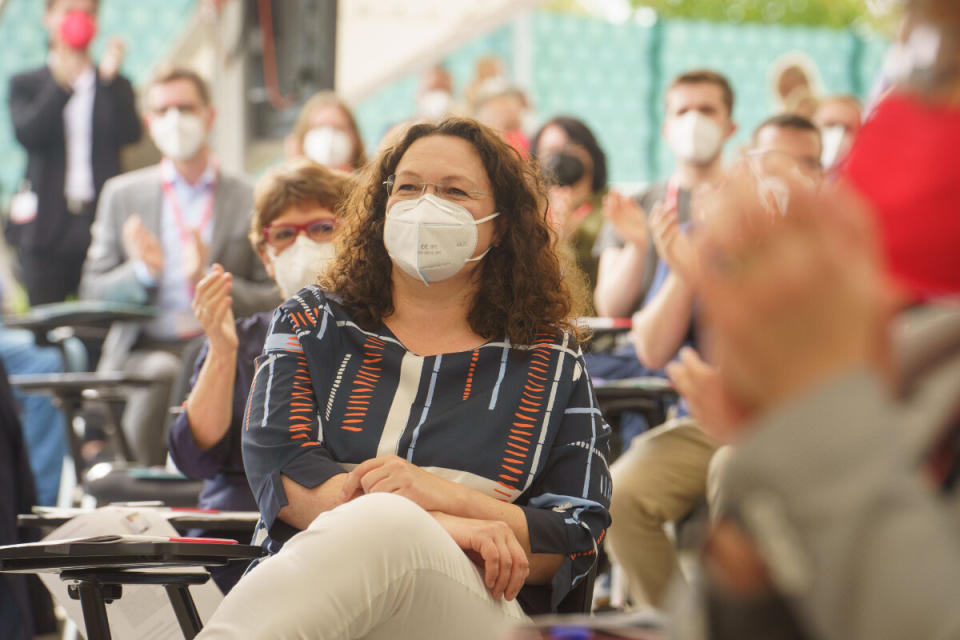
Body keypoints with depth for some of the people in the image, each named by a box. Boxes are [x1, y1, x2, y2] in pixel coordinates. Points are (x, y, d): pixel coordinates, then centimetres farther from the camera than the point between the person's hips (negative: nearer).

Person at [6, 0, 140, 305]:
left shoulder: (116, 86, 13)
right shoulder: (26, 84, 11)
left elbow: (129, 134, -4)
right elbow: (27, 134, -7)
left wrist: (110, 77, -15)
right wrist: (61, 84, -18)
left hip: (102, 223, 0)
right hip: (49, 224, 0)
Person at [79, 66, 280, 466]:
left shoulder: (251, 201, 13)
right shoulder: (122, 195, 18)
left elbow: (274, 301, 6)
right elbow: (92, 294, 13)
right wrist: (141, 271, -8)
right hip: (147, 353, 2)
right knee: (164, 372, -35)